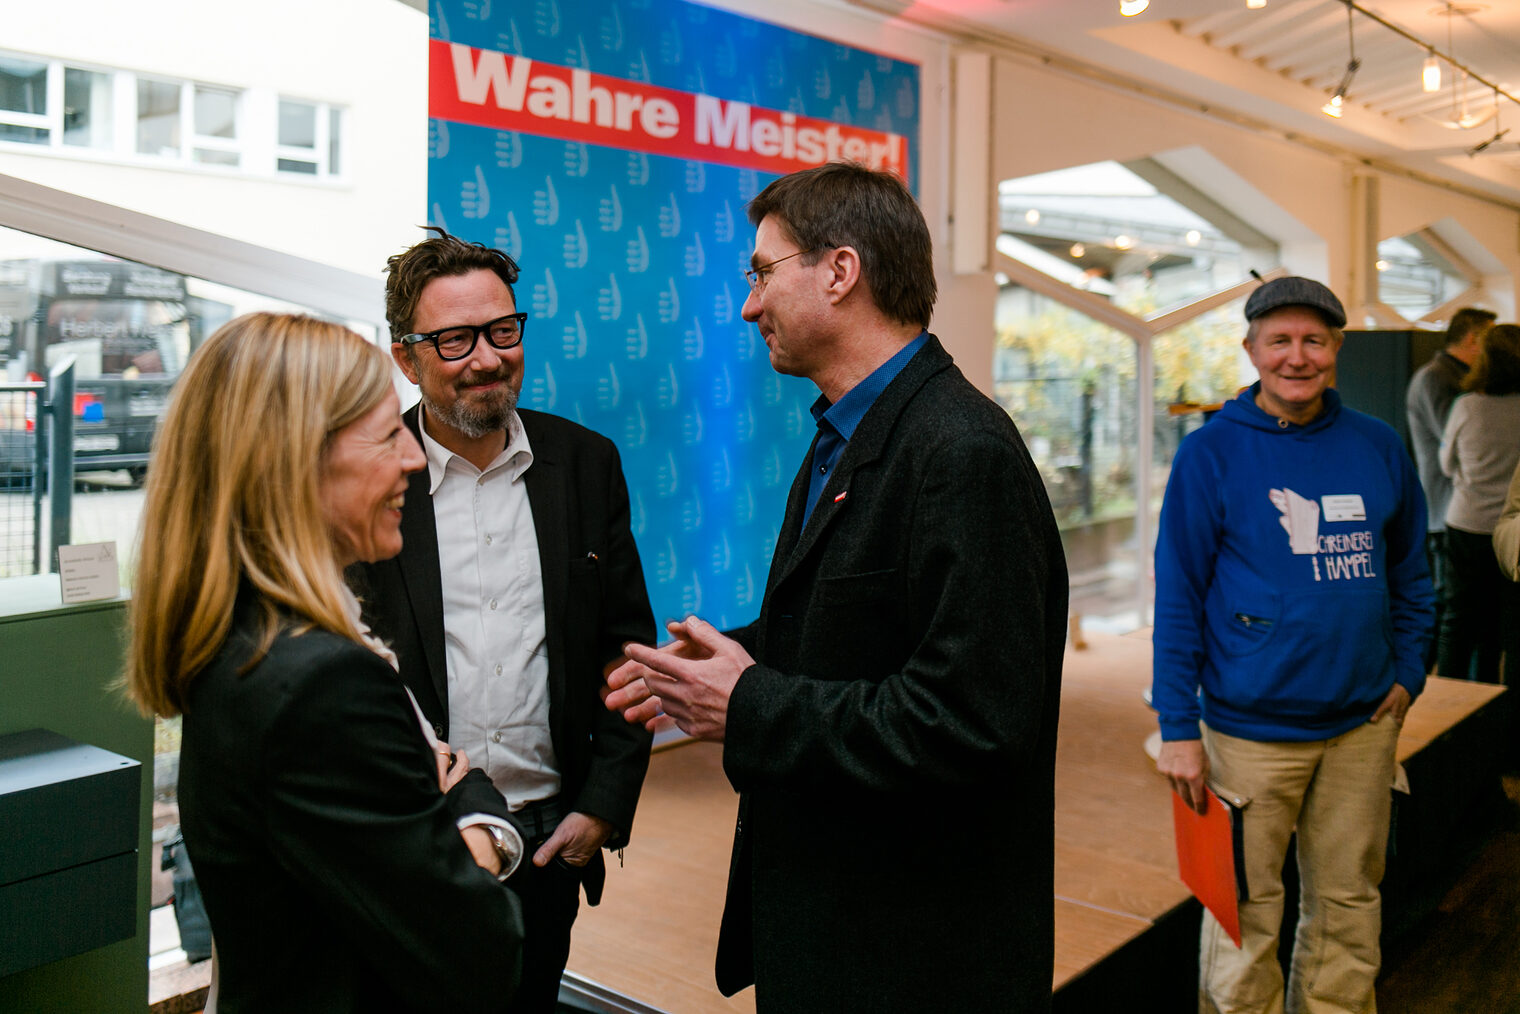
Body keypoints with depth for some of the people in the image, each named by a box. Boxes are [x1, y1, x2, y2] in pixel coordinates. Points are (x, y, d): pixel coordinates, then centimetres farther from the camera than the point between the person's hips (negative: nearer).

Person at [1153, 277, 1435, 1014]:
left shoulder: (1379, 447, 4)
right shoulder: (1210, 454, -7)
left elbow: (1410, 571, 16)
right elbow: (1177, 595, -7)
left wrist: (1408, 670, 7)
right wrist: (1178, 727, -9)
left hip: (1363, 723, 4)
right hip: (1250, 726, -4)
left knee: (1348, 904, 17)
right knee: (1245, 910, 7)